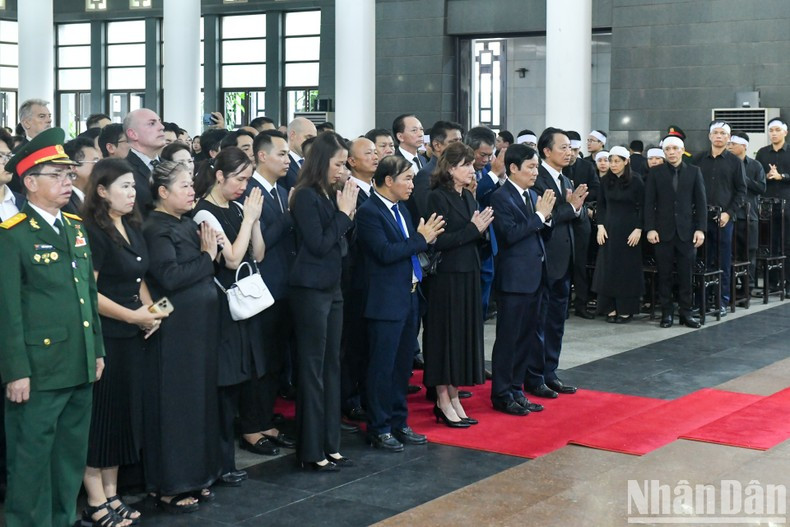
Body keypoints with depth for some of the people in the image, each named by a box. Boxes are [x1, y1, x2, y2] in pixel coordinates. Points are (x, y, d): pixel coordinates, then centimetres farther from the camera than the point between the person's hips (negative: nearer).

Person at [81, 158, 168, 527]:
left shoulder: (132, 228, 11)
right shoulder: (92, 232, -13)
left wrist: (150, 309, 1)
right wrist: (133, 316, -15)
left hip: (131, 336, 8)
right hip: (102, 336, -8)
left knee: (124, 412, 11)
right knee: (101, 414, 0)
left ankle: (112, 495, 21)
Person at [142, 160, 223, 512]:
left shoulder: (189, 224, 13)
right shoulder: (155, 229, -12)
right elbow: (170, 276, -24)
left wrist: (213, 249, -4)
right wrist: (206, 257, -13)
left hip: (200, 327, 8)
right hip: (174, 331, -8)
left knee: (200, 398, 13)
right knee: (174, 403, -1)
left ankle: (194, 476, 25)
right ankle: (169, 486, 10)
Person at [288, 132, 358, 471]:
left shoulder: (331, 195, 9)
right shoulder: (306, 196, -13)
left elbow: (339, 245, 11)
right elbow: (318, 245, -18)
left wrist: (347, 215, -3)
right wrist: (343, 213, -13)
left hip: (332, 288, 8)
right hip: (310, 290, -8)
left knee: (331, 366, 11)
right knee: (312, 367, -1)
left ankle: (329, 443, 20)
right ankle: (311, 450, 7)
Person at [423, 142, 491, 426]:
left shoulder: (468, 197, 13)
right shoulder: (437, 197, -12)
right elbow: (438, 241, -20)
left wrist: (482, 228, -4)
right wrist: (472, 229, -18)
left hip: (469, 275, 8)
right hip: (447, 277, -8)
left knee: (465, 334, 10)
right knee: (446, 334, -1)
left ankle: (454, 397, 19)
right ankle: (443, 400, 9)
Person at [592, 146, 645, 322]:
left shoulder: (636, 181, -6)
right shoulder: (605, 181, 4)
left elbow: (642, 207, -5)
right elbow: (601, 205, 8)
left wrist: (638, 229, -12)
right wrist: (601, 226, -3)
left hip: (629, 230, -3)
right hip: (609, 229, 4)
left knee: (628, 268, 2)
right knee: (608, 267, 3)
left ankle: (626, 309, 8)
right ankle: (610, 308, 9)